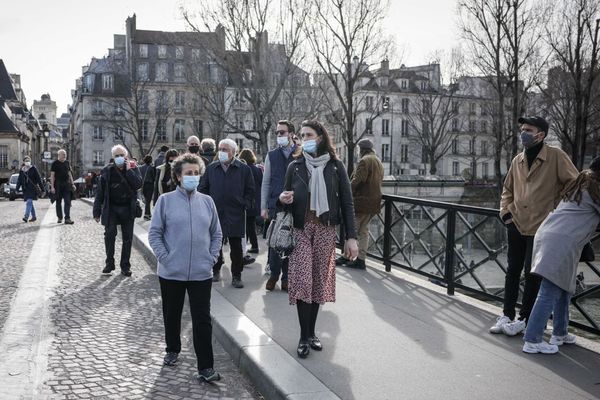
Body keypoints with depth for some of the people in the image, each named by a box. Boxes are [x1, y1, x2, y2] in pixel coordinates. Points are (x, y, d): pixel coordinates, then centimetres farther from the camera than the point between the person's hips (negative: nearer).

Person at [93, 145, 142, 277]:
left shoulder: (132, 168, 1)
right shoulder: (108, 171, 0)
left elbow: (138, 184, -15)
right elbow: (100, 192, 1)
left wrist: (128, 170, -16)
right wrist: (97, 211, -1)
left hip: (127, 208, 1)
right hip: (111, 207, -1)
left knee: (127, 238, 5)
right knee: (109, 233, -13)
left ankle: (125, 266, 16)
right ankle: (109, 263, 2)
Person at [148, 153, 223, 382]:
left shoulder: (207, 201, 4)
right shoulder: (166, 200, -3)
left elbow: (216, 234, 11)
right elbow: (154, 233, -2)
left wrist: (212, 257, 1)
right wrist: (165, 258, -9)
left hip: (201, 273, 1)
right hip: (171, 272, -1)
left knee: (202, 320, 1)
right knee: (172, 315, 16)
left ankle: (206, 367, 5)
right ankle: (173, 350, 39)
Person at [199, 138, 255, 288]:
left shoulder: (244, 169, 0)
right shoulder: (211, 168, 7)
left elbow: (250, 190, 5)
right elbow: (203, 188, 12)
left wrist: (245, 205, -4)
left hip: (235, 214, -2)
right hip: (215, 213, 2)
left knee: (236, 246, 3)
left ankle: (236, 276, 12)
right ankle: (216, 271, 26)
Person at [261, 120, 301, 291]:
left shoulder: (301, 154, -1)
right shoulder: (271, 155, 6)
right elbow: (265, 183, 7)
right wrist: (263, 207, 2)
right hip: (275, 205, 1)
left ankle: (286, 277, 19)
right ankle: (274, 274, 19)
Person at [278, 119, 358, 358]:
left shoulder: (335, 166, 2)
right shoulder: (295, 167, 5)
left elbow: (347, 202, 1)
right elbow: (287, 201, 13)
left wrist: (351, 237, -4)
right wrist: (283, 199, -12)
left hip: (326, 230, 0)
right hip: (301, 229, 0)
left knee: (319, 280, 6)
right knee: (302, 280, -8)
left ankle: (311, 333, 19)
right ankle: (304, 337, 1)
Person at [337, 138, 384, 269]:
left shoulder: (365, 161, -13)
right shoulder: (378, 162, 17)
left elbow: (357, 180, -21)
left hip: (362, 201, -9)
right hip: (374, 202, 9)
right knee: (364, 230, 12)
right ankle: (361, 259, 13)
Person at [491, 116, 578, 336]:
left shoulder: (556, 156, -8)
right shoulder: (517, 160, 8)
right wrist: (505, 211, 7)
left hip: (540, 228, -5)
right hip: (516, 225, 5)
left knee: (532, 274, 3)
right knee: (513, 271, 11)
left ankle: (524, 318, 16)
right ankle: (507, 315, 20)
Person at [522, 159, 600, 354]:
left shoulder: (578, 185, 25)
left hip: (546, 234, 9)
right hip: (562, 243, -9)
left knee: (564, 288, 19)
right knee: (550, 293, -7)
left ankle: (560, 333, 28)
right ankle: (532, 341, -6)